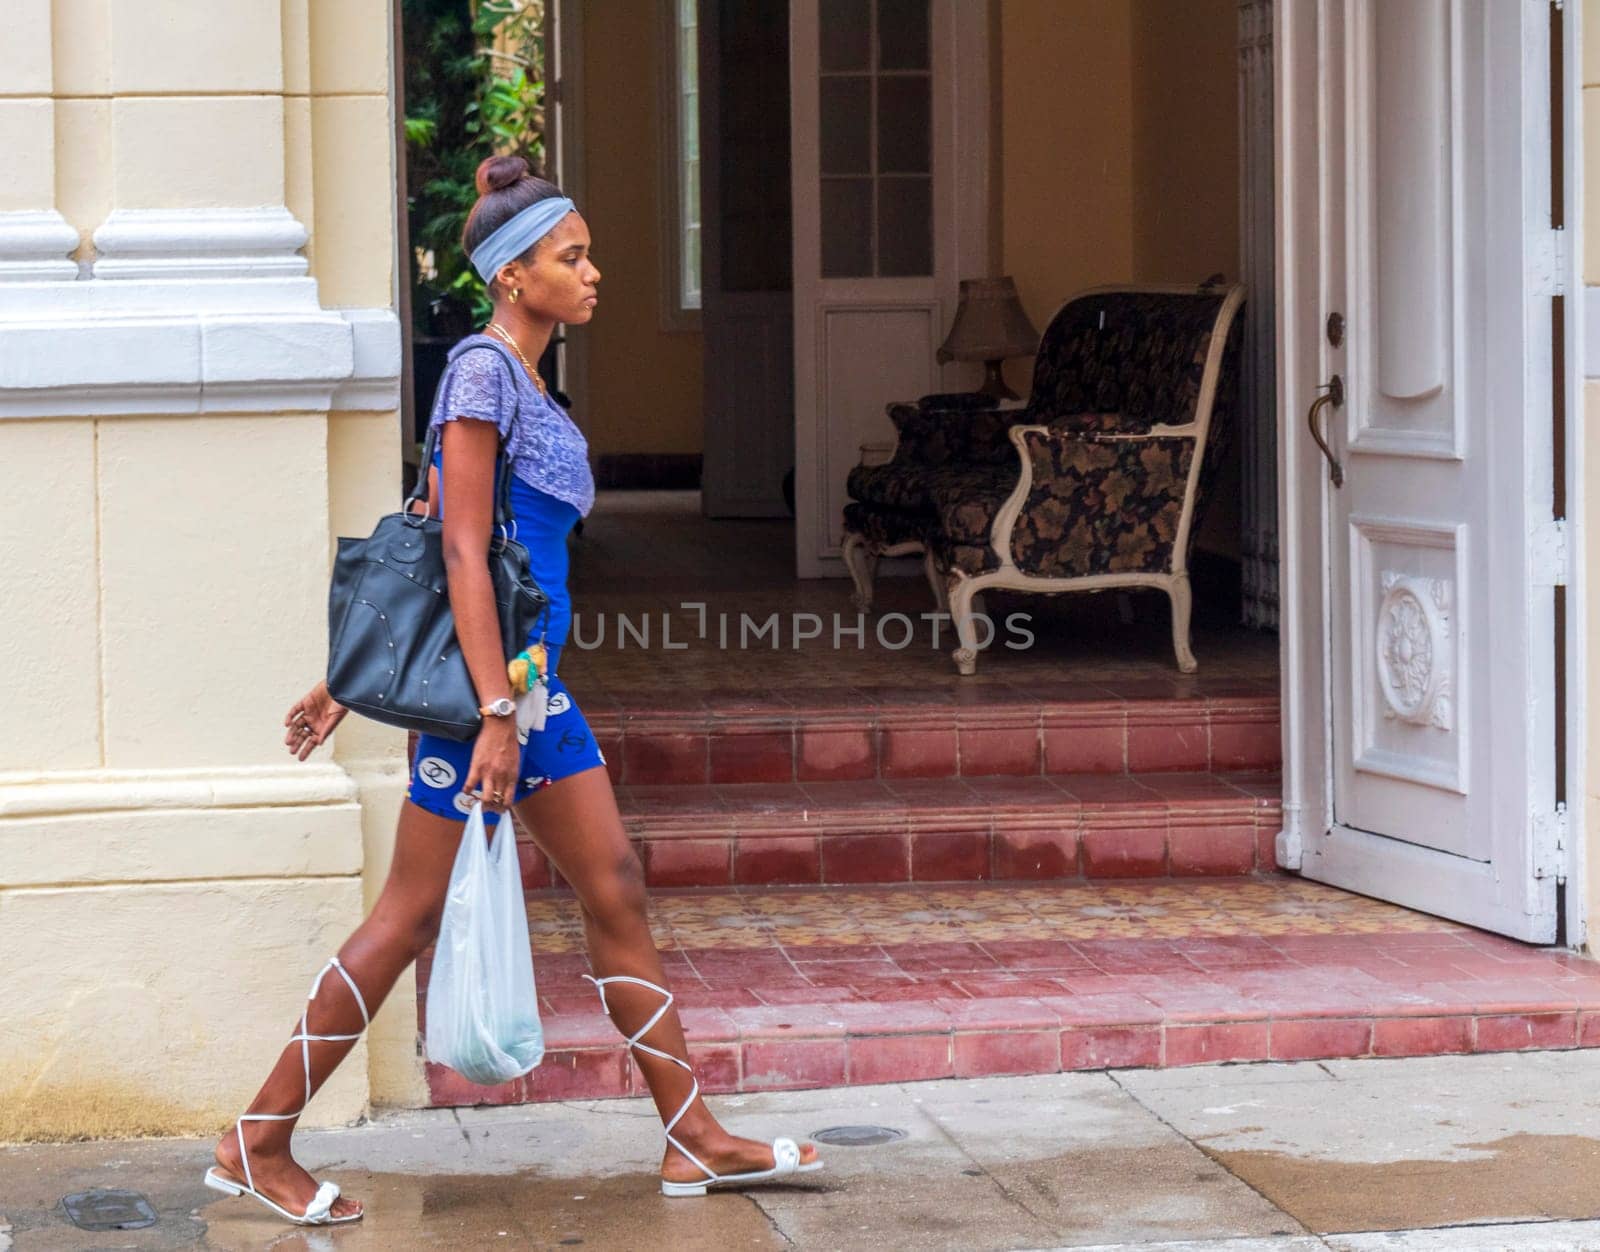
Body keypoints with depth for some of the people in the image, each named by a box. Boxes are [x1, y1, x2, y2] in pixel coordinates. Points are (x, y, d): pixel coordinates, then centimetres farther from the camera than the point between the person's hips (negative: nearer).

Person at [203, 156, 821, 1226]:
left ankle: (695, 1140, 13)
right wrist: (496, 712, -22)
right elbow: (462, 553, -18)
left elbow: (421, 541, 18)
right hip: (482, 671, -9)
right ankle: (257, 1145, 5)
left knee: (618, 893, 8)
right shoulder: (482, 371, -12)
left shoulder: (527, 385, 16)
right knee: (411, 916, -4)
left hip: (535, 679, 9)